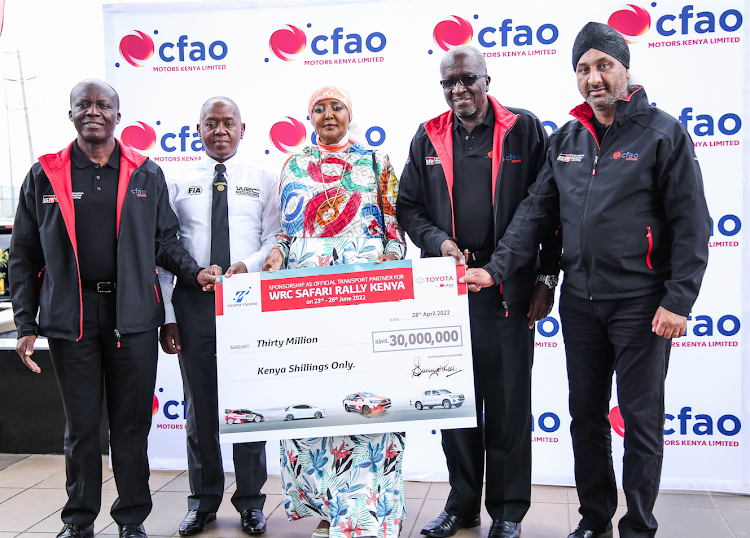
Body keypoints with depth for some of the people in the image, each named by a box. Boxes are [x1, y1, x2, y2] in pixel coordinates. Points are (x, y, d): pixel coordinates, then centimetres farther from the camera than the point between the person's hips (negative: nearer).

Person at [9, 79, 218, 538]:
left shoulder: (146, 174, 7)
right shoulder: (45, 175, 7)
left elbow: (165, 238, 13)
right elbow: (24, 256, 8)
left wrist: (194, 272, -6)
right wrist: (26, 324, 2)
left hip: (132, 314, 0)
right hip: (71, 316, 0)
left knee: (132, 422, 7)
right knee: (81, 422, 9)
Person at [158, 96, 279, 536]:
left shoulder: (263, 181, 8)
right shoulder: (177, 183, 7)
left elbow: (277, 239, 4)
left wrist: (249, 264, -17)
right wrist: (166, 313, -3)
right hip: (193, 302, 1)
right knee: (200, 405, 9)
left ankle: (251, 501, 19)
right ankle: (204, 501, 23)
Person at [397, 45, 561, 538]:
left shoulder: (524, 129, 2)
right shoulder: (428, 138, 11)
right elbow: (408, 207, 14)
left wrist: (547, 279, -3)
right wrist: (439, 241, -5)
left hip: (509, 287, -3)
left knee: (509, 401, 3)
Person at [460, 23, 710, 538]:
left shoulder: (663, 131, -6)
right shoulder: (566, 140, 9)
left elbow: (691, 224, -8)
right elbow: (535, 211, 8)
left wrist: (678, 302, -13)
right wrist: (496, 268, -4)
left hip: (641, 302, -5)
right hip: (579, 299, 5)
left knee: (641, 418, 4)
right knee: (586, 415, 13)